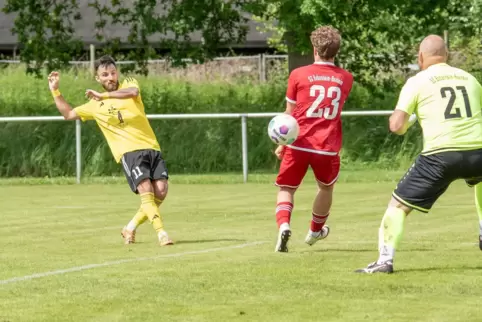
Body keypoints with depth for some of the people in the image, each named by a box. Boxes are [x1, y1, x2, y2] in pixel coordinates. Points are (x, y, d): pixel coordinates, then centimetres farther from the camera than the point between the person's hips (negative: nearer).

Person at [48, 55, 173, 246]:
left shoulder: (128, 84, 10)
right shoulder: (95, 105, 14)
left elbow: (133, 91, -15)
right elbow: (68, 114, 26)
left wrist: (104, 96, -19)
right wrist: (55, 91, 17)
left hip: (151, 147, 1)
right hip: (129, 151, -1)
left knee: (161, 191, -11)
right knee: (146, 190, -22)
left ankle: (131, 228, 7)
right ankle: (161, 232, -25)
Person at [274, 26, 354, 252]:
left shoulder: (298, 75, -3)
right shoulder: (345, 79, 5)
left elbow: (289, 113, 3)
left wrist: (282, 143, 13)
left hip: (298, 144, -2)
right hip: (328, 146, 2)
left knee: (286, 189, 10)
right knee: (326, 188, 27)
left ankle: (283, 226, -17)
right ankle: (315, 231, 43)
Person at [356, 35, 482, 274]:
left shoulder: (417, 82, 4)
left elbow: (396, 126, -1)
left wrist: (400, 121, 21)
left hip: (440, 155, -4)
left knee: (398, 204, 8)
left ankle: (385, 260, -5)